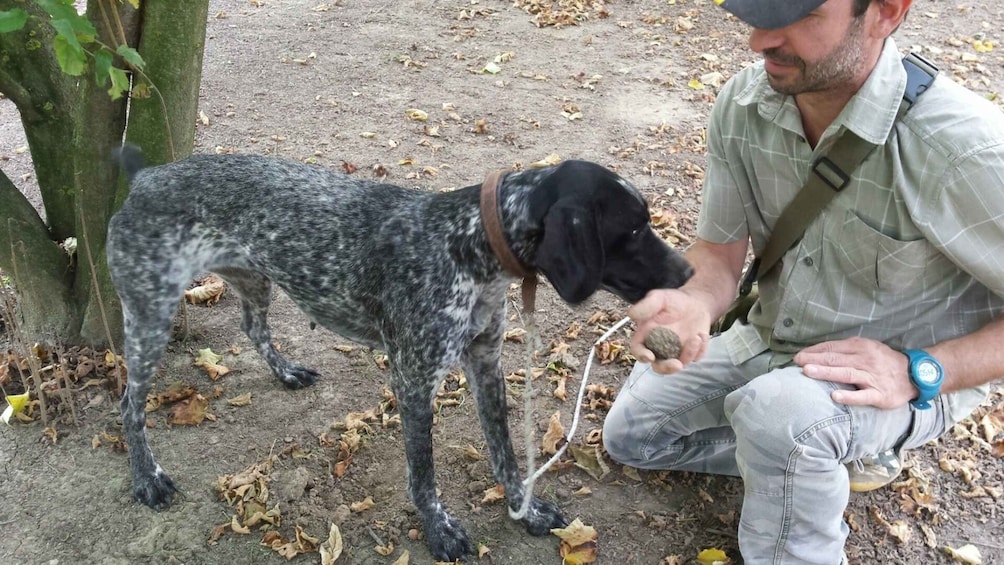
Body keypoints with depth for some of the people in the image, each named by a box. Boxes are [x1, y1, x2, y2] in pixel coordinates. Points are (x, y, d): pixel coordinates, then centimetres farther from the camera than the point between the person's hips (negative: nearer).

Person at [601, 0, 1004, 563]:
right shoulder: (743, 105, -15)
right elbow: (719, 253, -7)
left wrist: (917, 371, -32)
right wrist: (693, 304, -30)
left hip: (919, 374, -6)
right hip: (774, 342, 6)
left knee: (778, 411, -37)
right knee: (630, 433, 10)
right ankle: (826, 457, 18)